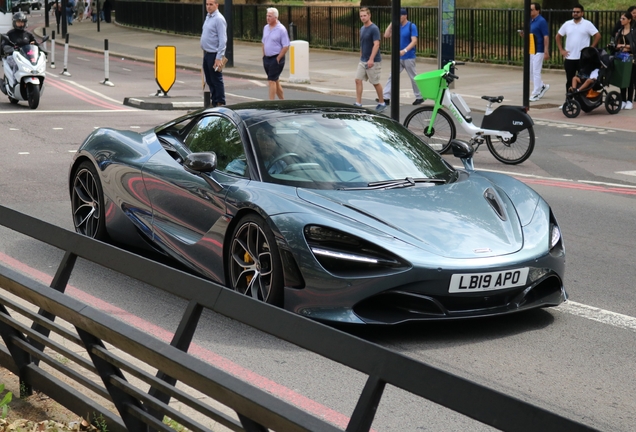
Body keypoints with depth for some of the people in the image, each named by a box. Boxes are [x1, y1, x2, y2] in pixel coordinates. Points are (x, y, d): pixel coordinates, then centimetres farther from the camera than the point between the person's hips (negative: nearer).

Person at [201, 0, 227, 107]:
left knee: (216, 80, -2)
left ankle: (220, 104, 4)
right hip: (206, 54, 9)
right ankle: (214, 103, 21)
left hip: (214, 54, -9)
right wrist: (204, 53, 16)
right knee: (209, 81, 13)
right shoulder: (208, 17, 13)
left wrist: (219, 58, -23)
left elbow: (223, 40, -19)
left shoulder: (219, 19, -15)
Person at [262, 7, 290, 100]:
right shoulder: (266, 28, 9)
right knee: (275, 80, 14)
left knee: (272, 80, -13)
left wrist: (278, 58, -14)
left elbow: (286, 46, -13)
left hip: (276, 58, -7)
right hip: (266, 58, 7)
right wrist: (264, 56, 10)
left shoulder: (281, 29, -11)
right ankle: (282, 99, 25)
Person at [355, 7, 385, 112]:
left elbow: (376, 44, -21)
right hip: (363, 61, 7)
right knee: (358, 80, -1)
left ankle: (382, 103, 17)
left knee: (375, 83, 3)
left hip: (373, 61, -7)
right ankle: (358, 103, 1)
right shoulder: (362, 29, 10)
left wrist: (371, 59, -27)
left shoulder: (374, 29, -14)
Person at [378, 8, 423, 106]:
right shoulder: (397, 26, 7)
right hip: (398, 57, 6)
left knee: (413, 78, 4)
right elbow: (386, 35, 2)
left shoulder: (411, 26, -10)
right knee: (391, 76, 0)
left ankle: (419, 97, 18)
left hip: (408, 57, -6)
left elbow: (414, 41, -17)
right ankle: (386, 97, -1)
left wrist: (404, 50, -30)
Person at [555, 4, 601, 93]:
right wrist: (561, 50, 6)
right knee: (569, 80, 7)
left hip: (583, 58, -3)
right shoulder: (567, 24, 8)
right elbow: (558, 36, 16)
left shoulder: (587, 24, -2)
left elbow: (598, 36, -3)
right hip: (569, 57, 3)